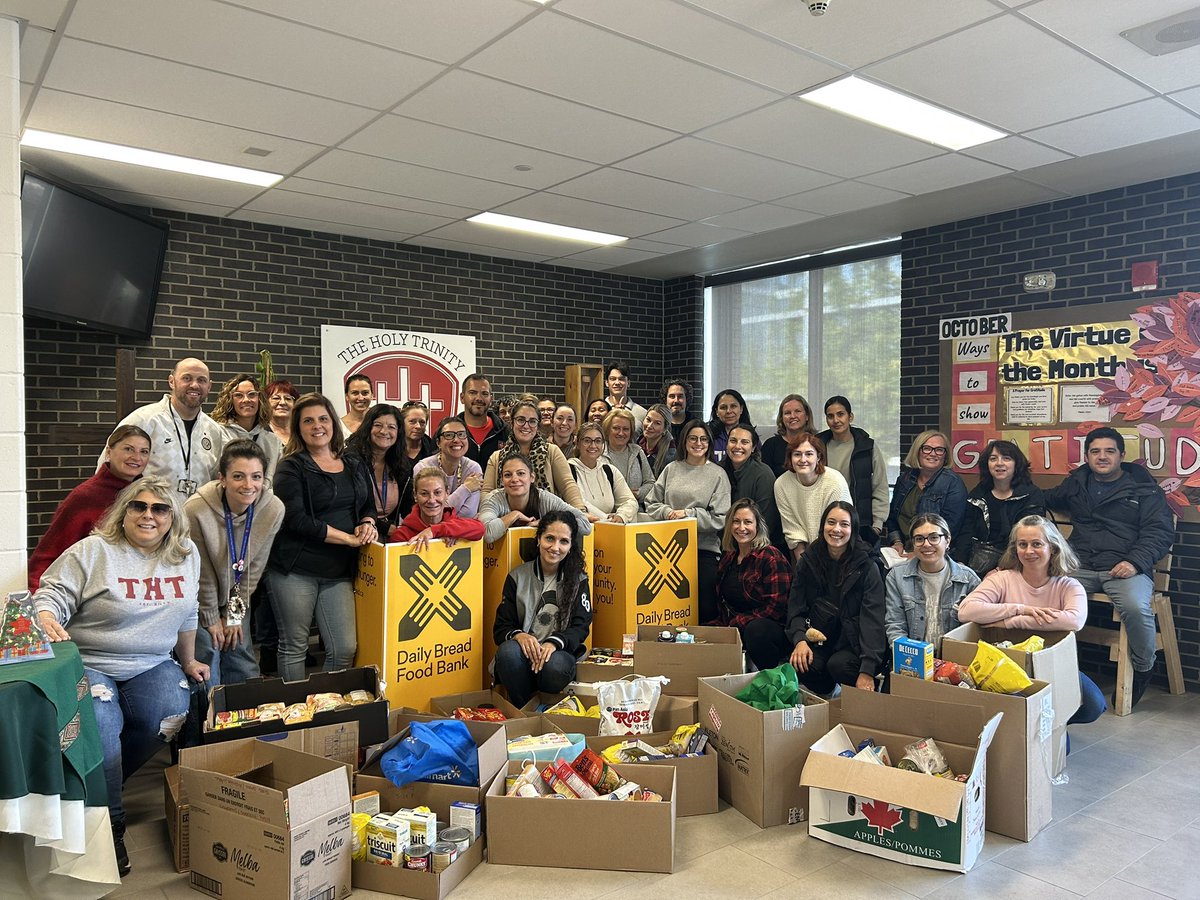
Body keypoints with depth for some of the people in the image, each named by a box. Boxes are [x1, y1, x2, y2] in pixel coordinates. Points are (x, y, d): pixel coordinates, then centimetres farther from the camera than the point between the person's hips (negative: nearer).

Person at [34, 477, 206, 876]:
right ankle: (108, 822, -10)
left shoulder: (186, 555, 5)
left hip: (152, 665, 4)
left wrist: (188, 661, 22)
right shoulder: (92, 552, -8)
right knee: (101, 726, -29)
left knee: (170, 719, -21)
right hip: (88, 663, -4)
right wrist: (48, 622, -37)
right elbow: (52, 594, -13)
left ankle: (101, 781, 7)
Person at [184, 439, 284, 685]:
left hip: (236, 597, 3)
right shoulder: (197, 510, -30)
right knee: (208, 661, -7)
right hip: (198, 599, -3)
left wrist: (234, 615, -3)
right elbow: (201, 575, -17)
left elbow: (254, 568, -7)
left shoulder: (274, 509, -20)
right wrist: (211, 618, -7)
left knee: (244, 667, 5)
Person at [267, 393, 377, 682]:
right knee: (294, 647, 6)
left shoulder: (354, 466, 13)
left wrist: (367, 525, -4)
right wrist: (349, 538, -16)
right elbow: (297, 519, -14)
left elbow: (369, 506, 20)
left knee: (345, 648, 2)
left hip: (339, 571, 4)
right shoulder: (291, 467, -4)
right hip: (296, 569, -4)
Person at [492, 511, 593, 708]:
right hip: (524, 654, 1)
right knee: (508, 651, -34)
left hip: (560, 652, -1)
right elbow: (501, 627, 4)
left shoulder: (578, 580, 6)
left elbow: (581, 627, -3)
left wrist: (554, 642, -23)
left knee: (556, 666, -37)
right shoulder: (518, 577, 6)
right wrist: (518, 635, -21)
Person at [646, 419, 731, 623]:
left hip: (704, 548, -3)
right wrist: (669, 512, -8)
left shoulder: (718, 474, 2)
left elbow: (720, 518, -4)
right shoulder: (672, 469, 11)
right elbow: (651, 505, 12)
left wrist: (688, 514, -11)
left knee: (705, 608, -5)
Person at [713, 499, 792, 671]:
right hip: (732, 628, 7)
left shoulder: (771, 557, -10)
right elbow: (723, 603, 21)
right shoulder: (728, 559, 12)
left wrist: (736, 623, -16)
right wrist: (724, 624, 1)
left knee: (756, 630, -38)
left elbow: (776, 607, -17)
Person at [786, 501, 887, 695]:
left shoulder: (867, 566, -8)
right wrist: (800, 640, -19)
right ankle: (825, 694, 6)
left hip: (854, 643, -2)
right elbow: (796, 607, 2)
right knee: (799, 664, -26)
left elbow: (872, 619, -16)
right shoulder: (808, 561, 4)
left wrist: (867, 670, -25)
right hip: (819, 640, 3)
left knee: (838, 665, -31)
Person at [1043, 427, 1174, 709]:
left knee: (1135, 607, -34)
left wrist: (1135, 562, -15)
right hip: (1080, 566, 3)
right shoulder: (1076, 483, 20)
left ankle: (1144, 670, -5)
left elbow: (1160, 532, 0)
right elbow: (1049, 499, 41)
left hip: (1126, 567, -3)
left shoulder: (1144, 488, 8)